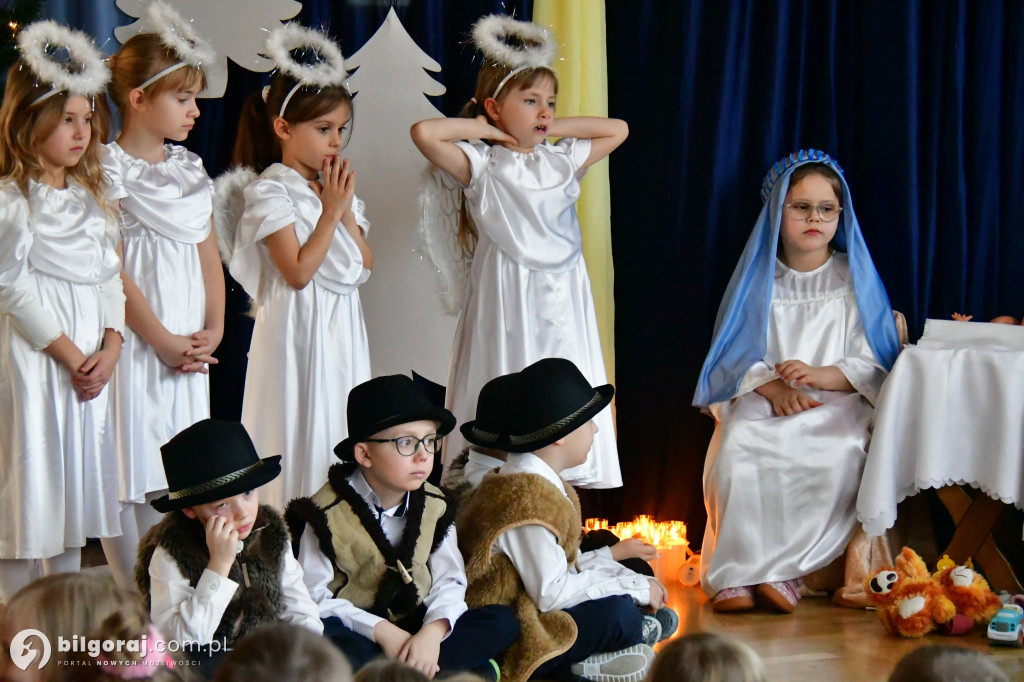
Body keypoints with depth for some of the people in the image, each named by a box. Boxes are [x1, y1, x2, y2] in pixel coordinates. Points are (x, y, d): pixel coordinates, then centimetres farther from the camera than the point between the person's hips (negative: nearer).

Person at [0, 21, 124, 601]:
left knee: (77, 484, 12)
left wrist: (110, 348, -4)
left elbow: (109, 278, 10)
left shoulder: (90, 198, 12)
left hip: (89, 365, 7)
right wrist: (68, 355, -14)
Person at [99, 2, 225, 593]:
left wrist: (214, 326, 1)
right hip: (136, 339, -7)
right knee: (129, 476, -5)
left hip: (188, 343, 7)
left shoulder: (190, 169, 13)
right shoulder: (110, 170, -8)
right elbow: (112, 269, -12)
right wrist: (160, 339, -13)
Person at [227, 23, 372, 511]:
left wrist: (347, 210, -4)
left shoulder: (335, 188, 12)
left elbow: (365, 264, 7)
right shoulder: (270, 192, -10)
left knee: (342, 426, 8)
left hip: (343, 326, 7)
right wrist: (331, 211, -13)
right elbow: (298, 271, -17)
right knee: (301, 428, -5)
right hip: (298, 329, -7)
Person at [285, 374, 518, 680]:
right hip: (355, 629, -5)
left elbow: (449, 582, -1)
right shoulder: (328, 513, -9)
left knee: (502, 623, -16)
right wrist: (381, 631, -24)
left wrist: (434, 630, -23)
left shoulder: (434, 506, 5)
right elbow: (316, 597, -13)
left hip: (412, 630, 5)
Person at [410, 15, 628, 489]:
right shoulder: (481, 165, -3)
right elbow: (424, 133, -18)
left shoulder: (562, 160, 13)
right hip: (508, 303, -5)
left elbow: (617, 129, 23)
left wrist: (554, 128, 13)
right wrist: (481, 129, -4)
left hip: (563, 300, 5)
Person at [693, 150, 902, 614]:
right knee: (737, 451, -35)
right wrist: (773, 387, -15)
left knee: (838, 455, -37)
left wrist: (818, 375, -16)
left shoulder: (853, 278, 11)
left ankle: (781, 569, -29)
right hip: (761, 401, 1)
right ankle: (736, 572, -29)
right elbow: (735, 356, 6)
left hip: (836, 402, -1)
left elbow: (871, 366, 4)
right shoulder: (758, 278, 13)